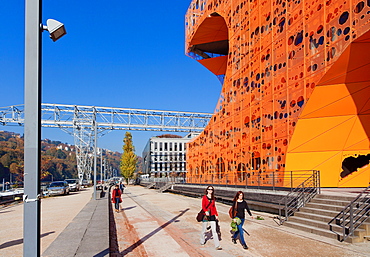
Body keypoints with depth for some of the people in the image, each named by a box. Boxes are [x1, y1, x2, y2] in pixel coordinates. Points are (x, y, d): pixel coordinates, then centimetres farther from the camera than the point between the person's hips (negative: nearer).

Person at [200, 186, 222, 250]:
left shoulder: (213, 198, 11)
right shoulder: (204, 197, -4)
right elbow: (203, 206, -12)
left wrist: (216, 215, 15)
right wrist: (205, 211, -31)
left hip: (212, 216, 3)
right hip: (205, 215, -3)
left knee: (214, 231, -3)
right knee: (204, 229, 9)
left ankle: (217, 246, -3)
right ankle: (202, 241, 35)